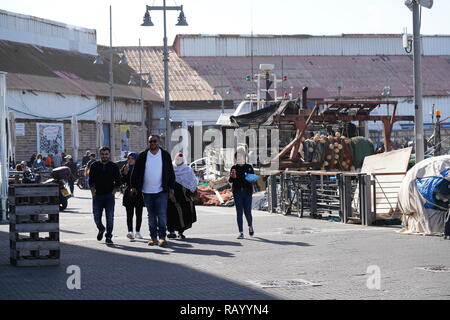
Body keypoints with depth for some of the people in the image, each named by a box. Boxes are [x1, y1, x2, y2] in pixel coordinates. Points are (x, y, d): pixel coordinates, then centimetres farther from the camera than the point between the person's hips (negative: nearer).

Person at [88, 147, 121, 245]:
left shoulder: (114, 166, 5)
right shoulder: (94, 166, 7)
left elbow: (117, 182, 7)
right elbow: (91, 181, 11)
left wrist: (113, 192, -4)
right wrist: (93, 191, -1)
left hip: (109, 196, -1)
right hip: (97, 196, 1)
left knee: (110, 217, -6)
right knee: (97, 217, 1)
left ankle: (108, 237, 3)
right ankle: (101, 229, 31)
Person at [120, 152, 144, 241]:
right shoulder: (125, 168, 6)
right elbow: (122, 181, -1)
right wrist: (125, 173, -15)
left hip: (139, 194, 0)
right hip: (129, 194, 0)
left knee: (139, 214, 6)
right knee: (129, 214, -8)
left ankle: (137, 232, 15)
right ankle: (130, 232, -16)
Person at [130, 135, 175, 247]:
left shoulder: (165, 155, 4)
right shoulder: (142, 156, 4)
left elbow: (171, 172, 9)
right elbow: (135, 172, 8)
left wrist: (171, 187, 6)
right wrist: (134, 186, 3)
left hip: (161, 191, -2)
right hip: (147, 192, 2)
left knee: (162, 214, -11)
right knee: (151, 216, 7)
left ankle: (162, 237, -9)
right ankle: (153, 238, 12)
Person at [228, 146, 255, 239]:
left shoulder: (249, 167, 8)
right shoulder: (234, 168, 9)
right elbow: (230, 180, 4)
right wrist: (232, 177, -18)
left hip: (247, 192, -1)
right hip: (237, 192, 1)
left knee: (247, 212, -2)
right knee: (239, 212, -3)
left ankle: (250, 226, 28)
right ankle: (241, 232, -1)